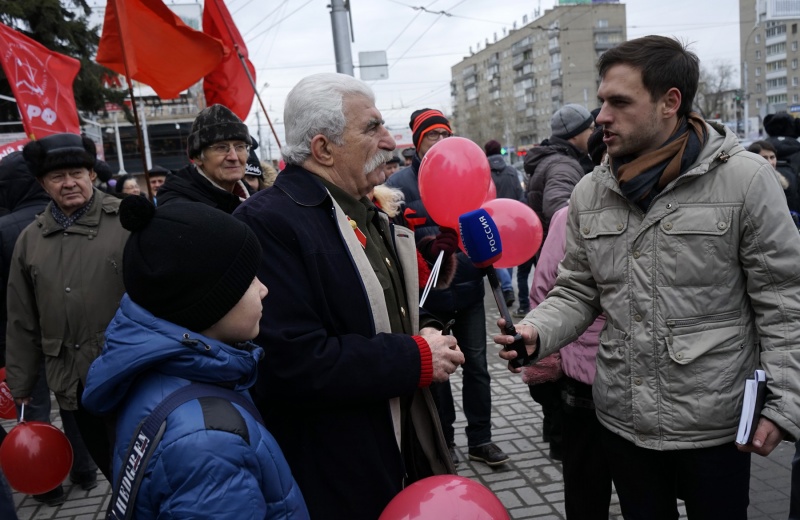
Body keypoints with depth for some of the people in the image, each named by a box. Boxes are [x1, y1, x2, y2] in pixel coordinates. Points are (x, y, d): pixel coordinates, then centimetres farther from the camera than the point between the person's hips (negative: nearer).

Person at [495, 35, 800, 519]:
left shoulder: (744, 179, -11)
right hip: (623, 420, 4)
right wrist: (536, 333, -13)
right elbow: (577, 292, 6)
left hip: (714, 425, -4)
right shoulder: (590, 192, 2)